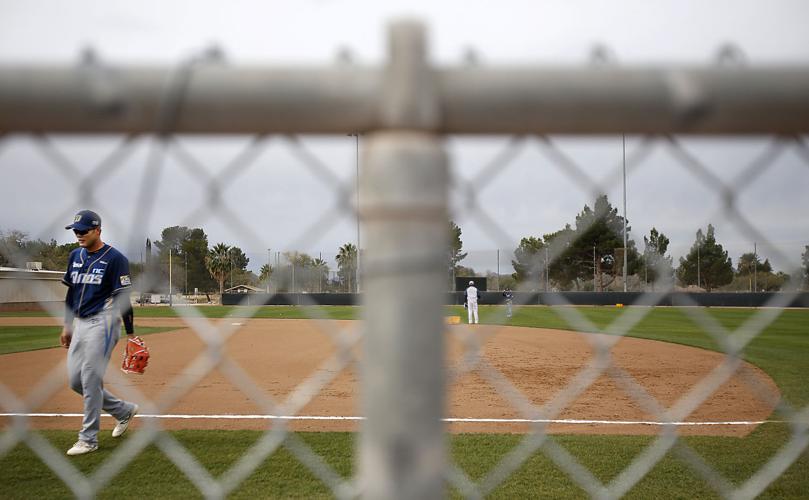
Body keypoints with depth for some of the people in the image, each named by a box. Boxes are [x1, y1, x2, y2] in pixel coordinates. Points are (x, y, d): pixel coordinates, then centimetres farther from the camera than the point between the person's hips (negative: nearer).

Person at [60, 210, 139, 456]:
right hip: (80, 324, 8)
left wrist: (131, 334, -13)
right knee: (75, 380, 9)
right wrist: (67, 326, 18)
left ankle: (88, 439, 5)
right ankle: (124, 410, 26)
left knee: (91, 380, -7)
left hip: (102, 323, -8)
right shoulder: (75, 256, 11)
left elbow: (123, 298, -12)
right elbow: (70, 293, 19)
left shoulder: (114, 258, -11)